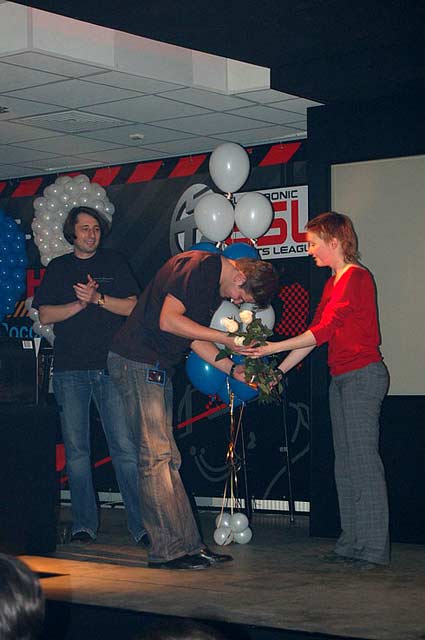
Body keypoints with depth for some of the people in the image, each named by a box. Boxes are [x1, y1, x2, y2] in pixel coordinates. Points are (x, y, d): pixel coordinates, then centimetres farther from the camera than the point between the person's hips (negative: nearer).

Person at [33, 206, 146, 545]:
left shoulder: (114, 262, 12)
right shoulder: (58, 268, 14)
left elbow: (133, 306, 3)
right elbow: (45, 315, 5)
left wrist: (98, 298, -10)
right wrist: (80, 304, -7)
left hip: (111, 366, -2)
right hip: (69, 369, 2)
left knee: (126, 447, -9)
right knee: (76, 450, 2)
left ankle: (142, 524, -8)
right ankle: (84, 524, 9)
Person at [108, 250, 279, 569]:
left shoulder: (216, 288, 15)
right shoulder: (198, 266, -15)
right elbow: (168, 320, -23)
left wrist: (233, 369, 7)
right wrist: (225, 337, -17)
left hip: (157, 369, 10)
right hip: (136, 361, -10)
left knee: (168, 459, 9)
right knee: (157, 455, -10)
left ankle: (189, 544, 11)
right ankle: (168, 551, -7)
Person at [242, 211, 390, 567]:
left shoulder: (356, 277, -12)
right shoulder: (332, 284, 17)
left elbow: (323, 330, -17)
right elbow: (316, 332, 17)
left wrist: (272, 348, -14)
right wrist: (278, 372, 12)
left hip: (363, 375, -10)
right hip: (341, 378, 10)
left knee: (363, 458, -9)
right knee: (345, 461, 9)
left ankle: (374, 547, -5)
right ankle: (352, 542, 14)